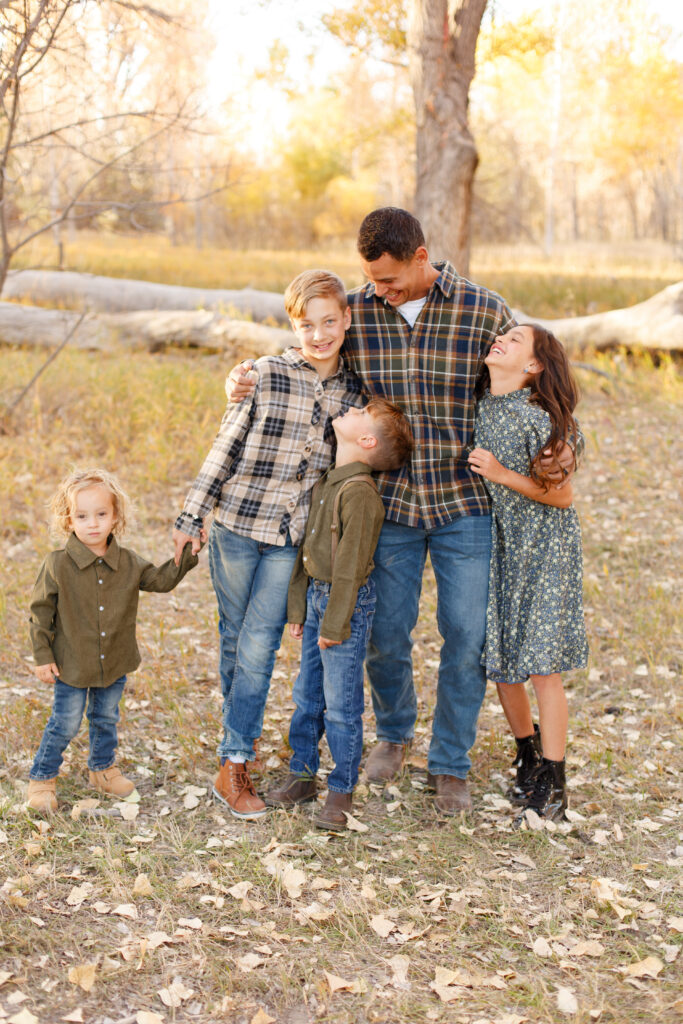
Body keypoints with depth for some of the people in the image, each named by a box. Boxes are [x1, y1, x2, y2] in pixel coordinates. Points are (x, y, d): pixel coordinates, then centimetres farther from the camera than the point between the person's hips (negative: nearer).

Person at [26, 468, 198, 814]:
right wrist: (43, 655, -9)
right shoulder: (58, 565, -15)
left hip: (115, 664, 4)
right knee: (65, 724, 4)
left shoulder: (128, 563, -5)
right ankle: (42, 778, 23)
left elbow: (162, 580, 3)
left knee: (106, 719, 20)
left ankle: (102, 768, 42)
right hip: (72, 665, -4)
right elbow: (40, 611, -9)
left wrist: (188, 552, -8)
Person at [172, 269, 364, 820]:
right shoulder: (264, 375, -8)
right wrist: (192, 515, 0)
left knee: (259, 645, -2)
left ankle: (234, 765, 4)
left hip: (292, 538, 1)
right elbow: (226, 447, -2)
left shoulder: (355, 390, 1)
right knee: (234, 637, 11)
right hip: (236, 525, -1)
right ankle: (242, 726, 32)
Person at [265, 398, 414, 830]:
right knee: (307, 694, 16)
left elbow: (350, 564, -20)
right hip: (317, 595, 9)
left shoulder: (360, 492, -20)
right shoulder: (327, 481, 8)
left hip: (347, 602, -9)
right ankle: (302, 774, 29)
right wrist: (298, 606, 15)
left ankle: (341, 791, 12)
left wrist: (335, 623, -17)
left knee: (342, 704, 0)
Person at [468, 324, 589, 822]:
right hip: (500, 543, 6)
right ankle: (529, 756, 32)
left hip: (545, 550, -6)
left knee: (541, 664, -4)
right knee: (499, 659, 10)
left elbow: (562, 496, -13)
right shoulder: (479, 408, 1)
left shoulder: (538, 418, -18)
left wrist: (502, 475, -21)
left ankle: (553, 783, 8)